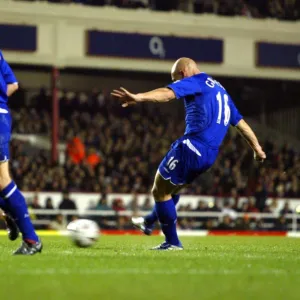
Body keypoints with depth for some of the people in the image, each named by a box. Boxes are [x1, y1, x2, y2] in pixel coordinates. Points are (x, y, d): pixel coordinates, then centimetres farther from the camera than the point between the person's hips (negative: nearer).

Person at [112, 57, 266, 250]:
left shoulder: (195, 82, -1)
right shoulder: (220, 90, 26)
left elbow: (167, 94, -23)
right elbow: (241, 123, 30)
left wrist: (138, 97, -38)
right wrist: (257, 149, 36)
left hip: (193, 146, -9)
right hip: (210, 155, 9)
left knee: (160, 191, 3)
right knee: (170, 188, 28)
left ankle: (173, 242, 6)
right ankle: (149, 222, 43)